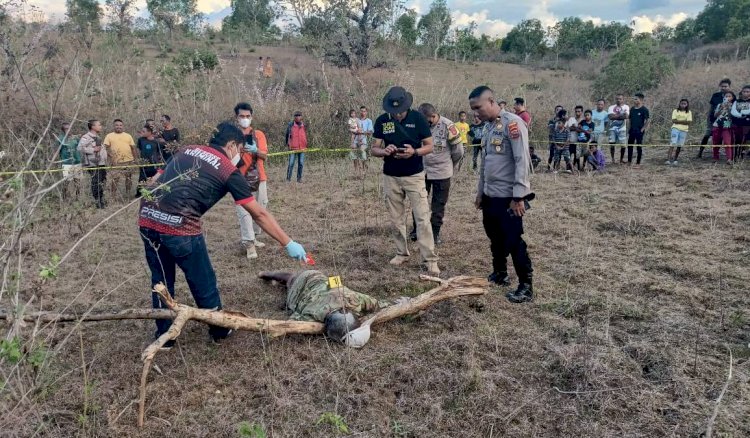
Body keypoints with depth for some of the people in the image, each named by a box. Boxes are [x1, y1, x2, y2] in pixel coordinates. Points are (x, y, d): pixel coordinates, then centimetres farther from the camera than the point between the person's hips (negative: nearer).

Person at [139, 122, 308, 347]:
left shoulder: (186, 151, 21)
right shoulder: (228, 170, 5)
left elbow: (155, 181, 17)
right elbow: (259, 214, 5)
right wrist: (289, 244, 9)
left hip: (146, 219, 6)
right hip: (180, 226, -6)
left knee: (161, 281, 22)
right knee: (203, 282, 15)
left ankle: (164, 337, 34)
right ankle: (219, 330, 34)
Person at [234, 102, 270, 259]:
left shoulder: (259, 134, 6)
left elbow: (264, 155, -4)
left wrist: (255, 150, -25)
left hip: (259, 178, 4)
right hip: (241, 180, -3)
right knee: (244, 211, -10)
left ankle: (254, 237, 23)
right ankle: (249, 244, -11)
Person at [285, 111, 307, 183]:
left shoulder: (304, 126, 9)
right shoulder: (290, 125, 2)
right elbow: (287, 135, 10)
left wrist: (306, 144, 11)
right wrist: (287, 144, 7)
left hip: (302, 148, 3)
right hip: (293, 148, -3)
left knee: (301, 163, 5)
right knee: (291, 163, -4)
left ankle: (299, 178, 14)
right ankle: (288, 178, 3)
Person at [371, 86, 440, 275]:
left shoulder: (417, 118, -8)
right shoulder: (382, 121, -2)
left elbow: (429, 146, -3)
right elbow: (374, 149, 2)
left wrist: (415, 152, -24)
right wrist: (385, 151, -21)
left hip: (414, 176, -3)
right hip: (391, 177, 3)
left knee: (422, 219, -6)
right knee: (397, 219, 12)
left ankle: (430, 259, -2)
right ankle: (402, 253, 28)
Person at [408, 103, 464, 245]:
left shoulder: (447, 126, -17)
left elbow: (458, 150, -7)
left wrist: (451, 165, 6)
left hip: (441, 172, -3)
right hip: (422, 171, 3)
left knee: (438, 205, 8)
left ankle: (435, 233, 20)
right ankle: (416, 230, 27)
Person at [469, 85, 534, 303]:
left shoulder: (513, 123, -15)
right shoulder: (488, 126, 11)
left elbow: (522, 161, -19)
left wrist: (519, 197, -21)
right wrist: (480, 191, 18)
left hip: (509, 196, -8)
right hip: (491, 195, 8)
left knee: (514, 241, -3)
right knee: (496, 238, 18)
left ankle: (526, 287, 8)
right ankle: (499, 273, 35)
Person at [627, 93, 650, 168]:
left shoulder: (644, 110, -9)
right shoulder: (632, 109, 9)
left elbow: (648, 121, -11)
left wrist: (643, 129, -13)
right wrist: (629, 129, 10)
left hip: (639, 131, -6)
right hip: (632, 131, 6)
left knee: (639, 147, 1)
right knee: (629, 146, 9)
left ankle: (638, 163, 7)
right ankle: (629, 162, 19)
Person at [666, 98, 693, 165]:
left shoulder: (689, 112, 8)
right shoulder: (675, 111, 5)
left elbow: (689, 122, -3)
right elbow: (674, 120, -5)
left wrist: (678, 121, -11)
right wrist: (683, 121, -10)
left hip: (684, 130, 2)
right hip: (675, 129, -2)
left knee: (679, 146, 1)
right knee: (673, 144, -12)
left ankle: (675, 160, 11)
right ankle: (668, 159, -18)